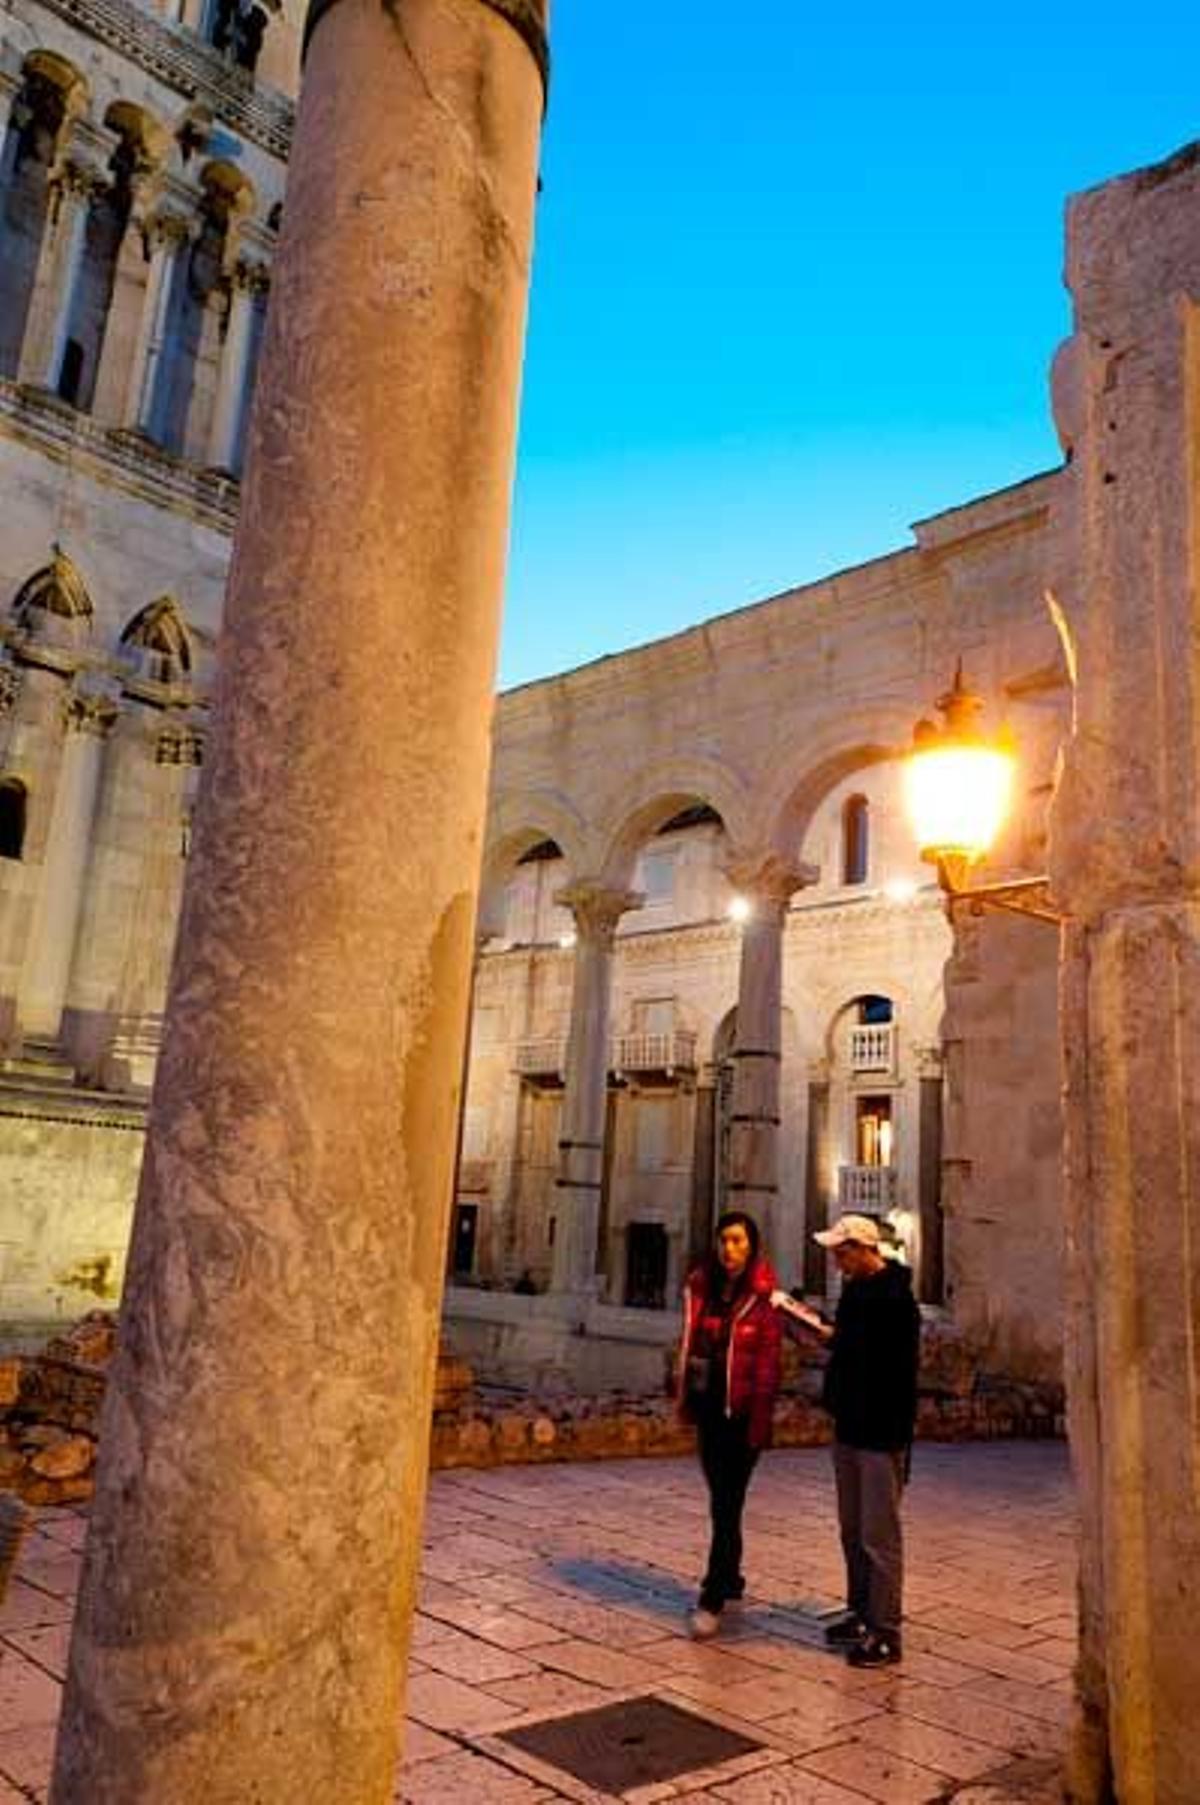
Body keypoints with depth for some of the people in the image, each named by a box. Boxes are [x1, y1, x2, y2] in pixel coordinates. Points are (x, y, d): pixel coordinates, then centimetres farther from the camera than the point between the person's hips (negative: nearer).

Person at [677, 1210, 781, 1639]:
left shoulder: (762, 1297, -12)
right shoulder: (701, 1288, 5)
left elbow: (768, 1363, -13)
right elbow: (689, 1343, 11)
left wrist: (760, 1422, -14)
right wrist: (685, 1398, 10)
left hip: (740, 1412, -6)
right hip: (708, 1407, 6)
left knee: (725, 1506, -3)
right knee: (722, 1501, 18)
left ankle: (712, 1600, 3)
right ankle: (731, 1580, 33)